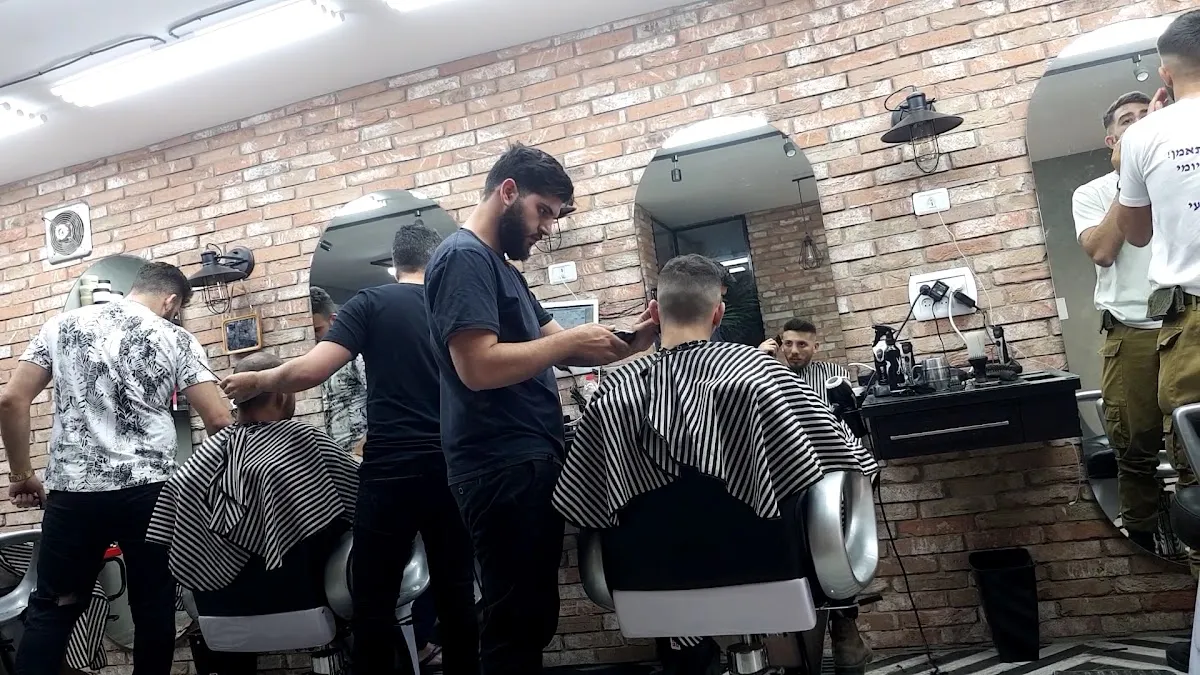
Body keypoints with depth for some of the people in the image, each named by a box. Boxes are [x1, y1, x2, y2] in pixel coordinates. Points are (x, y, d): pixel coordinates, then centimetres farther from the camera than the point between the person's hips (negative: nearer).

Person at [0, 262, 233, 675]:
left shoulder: (64, 325, 11)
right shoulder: (176, 339, 3)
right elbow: (219, 420, -4)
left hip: (73, 490, 2)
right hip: (148, 490, -2)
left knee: (52, 608, 12)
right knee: (153, 605, 9)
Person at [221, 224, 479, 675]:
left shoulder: (372, 302, 0)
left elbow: (311, 371, -10)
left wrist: (256, 381, 7)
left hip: (391, 467, -3)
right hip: (451, 466, 3)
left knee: (375, 595, 5)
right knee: (455, 588, 11)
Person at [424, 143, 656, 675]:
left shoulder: (501, 266, 19)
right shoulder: (464, 257, -12)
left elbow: (552, 348, 18)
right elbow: (478, 367, -24)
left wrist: (627, 344, 2)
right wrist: (569, 341, -14)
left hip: (529, 463, 10)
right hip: (503, 469, -10)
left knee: (531, 620, 17)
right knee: (518, 624, -3)